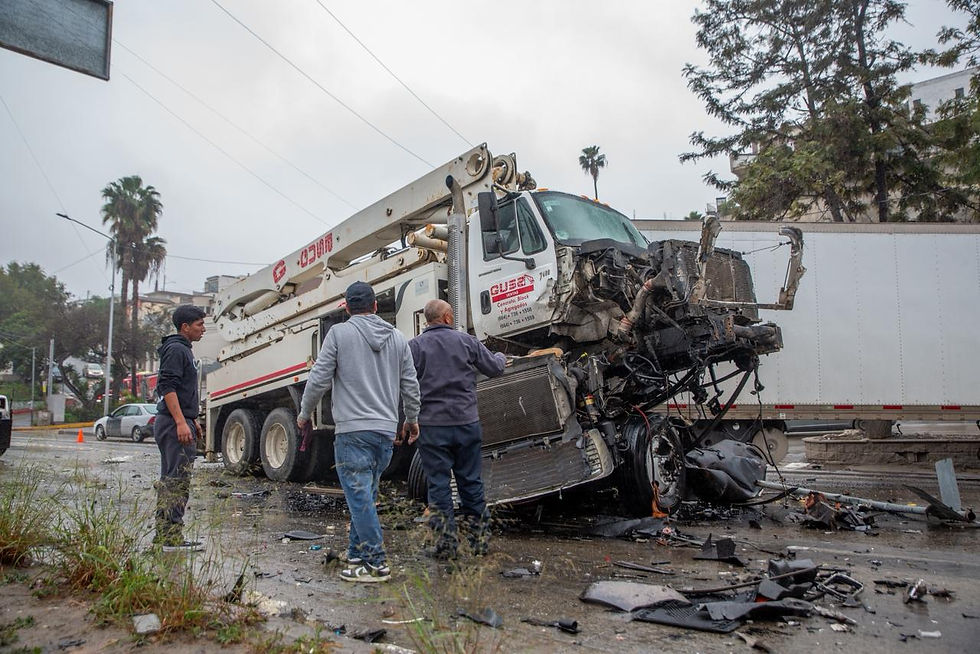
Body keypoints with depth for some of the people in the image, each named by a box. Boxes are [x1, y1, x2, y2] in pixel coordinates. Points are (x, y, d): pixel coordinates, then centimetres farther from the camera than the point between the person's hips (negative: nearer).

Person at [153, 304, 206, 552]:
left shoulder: (183, 350, 21)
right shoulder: (176, 349, -11)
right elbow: (167, 387, -20)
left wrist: (193, 420, 27)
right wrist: (181, 422, -24)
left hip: (170, 425, 11)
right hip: (175, 424, -11)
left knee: (169, 480, 13)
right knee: (177, 480, -9)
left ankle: (162, 535, 20)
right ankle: (172, 538, -7)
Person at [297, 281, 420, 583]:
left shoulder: (339, 333, -3)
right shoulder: (398, 338, 10)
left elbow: (319, 379, -4)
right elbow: (411, 386, 12)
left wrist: (304, 413, 12)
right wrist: (412, 419, 28)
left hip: (353, 430, -5)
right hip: (387, 431, 5)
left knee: (359, 495, -1)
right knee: (365, 494, 17)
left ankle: (376, 563, 1)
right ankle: (357, 553, 24)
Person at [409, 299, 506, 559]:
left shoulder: (414, 346, -3)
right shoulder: (466, 341, 2)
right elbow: (494, 368, 11)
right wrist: (501, 358, 33)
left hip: (432, 426, -2)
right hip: (467, 423, 2)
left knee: (439, 484, 6)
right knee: (471, 482, 12)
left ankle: (446, 543, 8)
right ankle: (480, 539, 20)